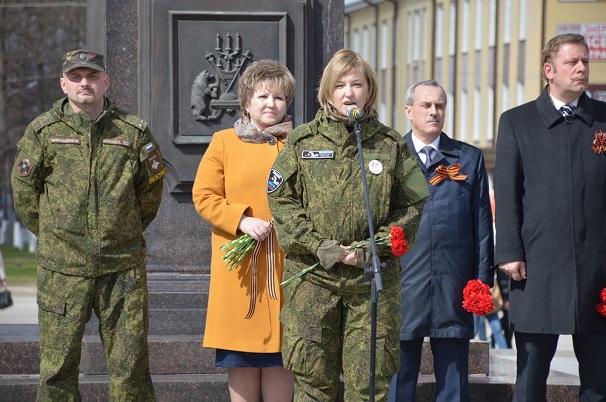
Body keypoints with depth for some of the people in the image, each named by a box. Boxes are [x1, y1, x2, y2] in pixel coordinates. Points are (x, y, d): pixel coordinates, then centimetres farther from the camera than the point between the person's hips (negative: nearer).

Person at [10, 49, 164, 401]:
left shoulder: (134, 131, 3)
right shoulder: (43, 132, 2)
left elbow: (152, 188, 15)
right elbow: (24, 191, 10)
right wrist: (53, 235, 11)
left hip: (123, 267, 0)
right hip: (62, 270, 0)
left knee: (131, 367, 3)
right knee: (58, 370, 3)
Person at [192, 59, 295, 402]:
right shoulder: (224, 142, 6)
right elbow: (204, 196, 1)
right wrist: (241, 220, -12)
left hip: (284, 263, 1)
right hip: (239, 267, -1)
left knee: (280, 356, 2)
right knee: (242, 350, 2)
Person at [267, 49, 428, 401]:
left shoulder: (391, 144, 6)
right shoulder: (303, 141, 5)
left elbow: (412, 204, 5)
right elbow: (281, 200, 1)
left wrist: (374, 247, -7)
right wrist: (320, 247, -10)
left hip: (374, 278, 0)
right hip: (312, 276, 0)